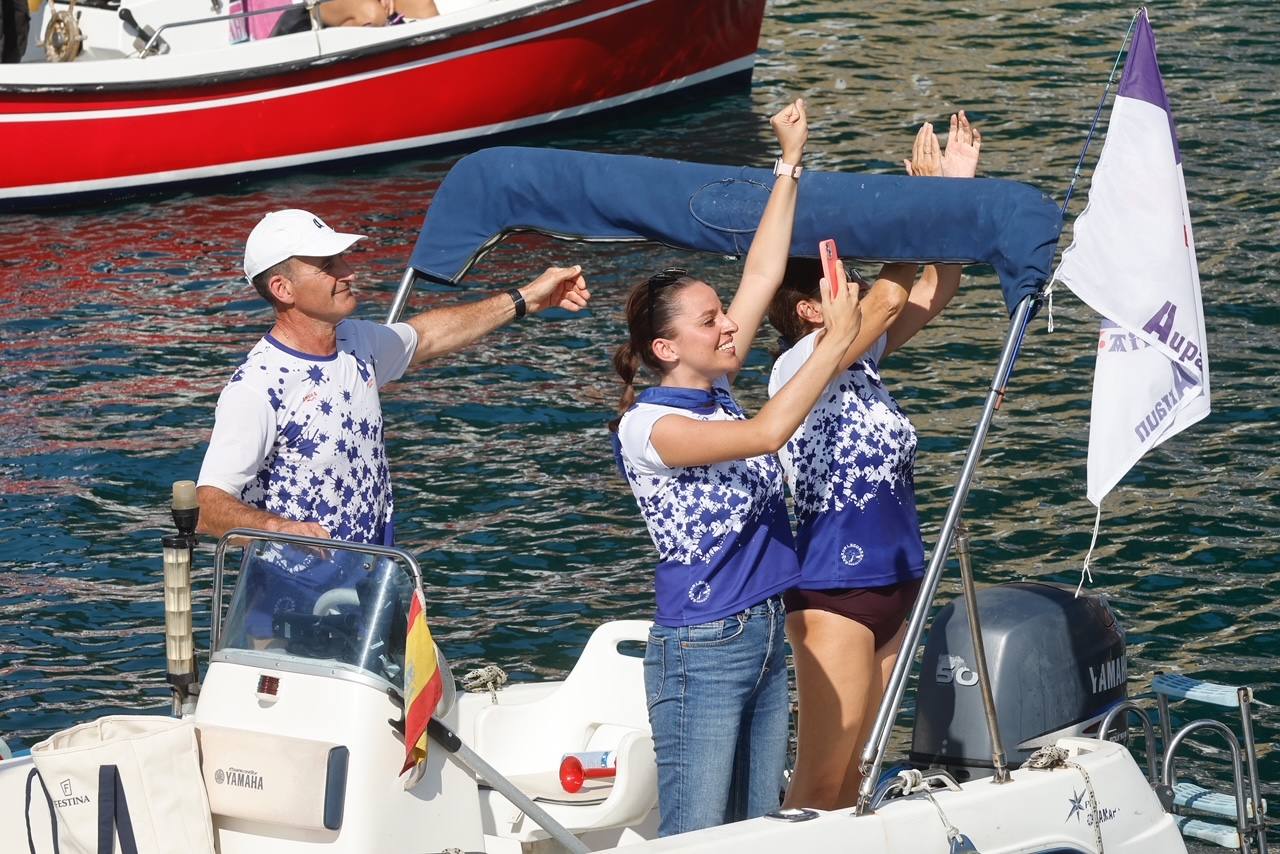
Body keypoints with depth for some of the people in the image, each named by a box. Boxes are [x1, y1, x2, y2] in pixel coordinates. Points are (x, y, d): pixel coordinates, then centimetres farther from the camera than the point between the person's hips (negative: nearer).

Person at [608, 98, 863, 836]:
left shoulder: (713, 394, 8)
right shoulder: (647, 427, -15)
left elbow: (762, 278, 7)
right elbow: (768, 433, -27)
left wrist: (792, 164, 5)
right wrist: (837, 338, -24)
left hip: (766, 638, 8)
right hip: (702, 652, -8)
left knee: (758, 831, 11)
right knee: (695, 839, -5)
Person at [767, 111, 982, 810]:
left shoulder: (860, 359, 8)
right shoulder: (800, 367, -16)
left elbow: (936, 288, 12)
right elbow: (890, 295, -26)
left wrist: (956, 190, 2)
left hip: (894, 585, 9)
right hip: (834, 594, -9)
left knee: (850, 771, 14)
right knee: (818, 782, -4)